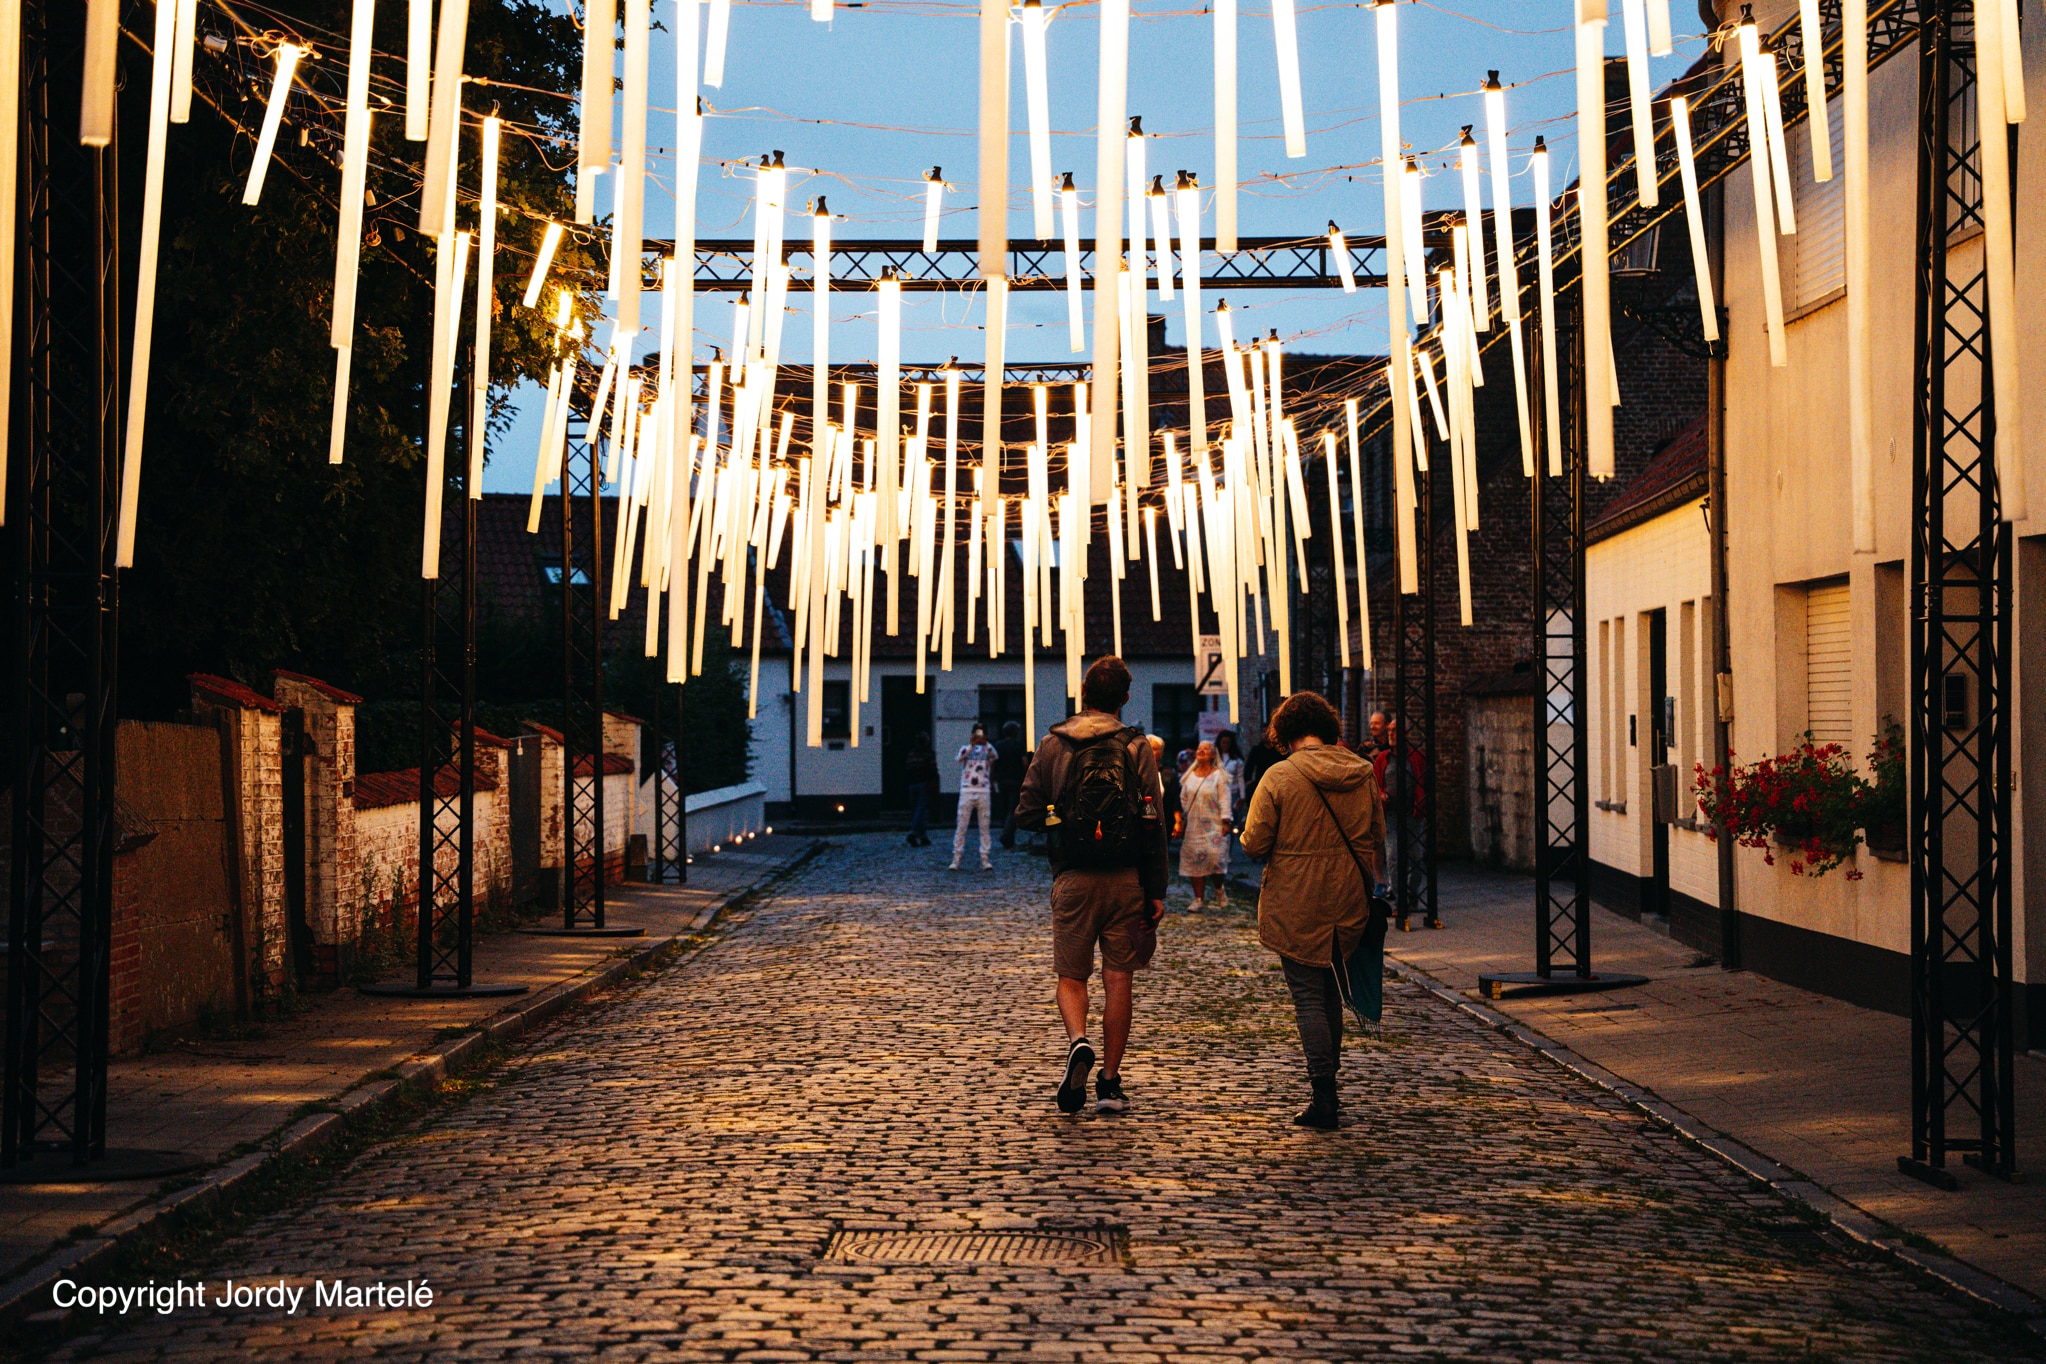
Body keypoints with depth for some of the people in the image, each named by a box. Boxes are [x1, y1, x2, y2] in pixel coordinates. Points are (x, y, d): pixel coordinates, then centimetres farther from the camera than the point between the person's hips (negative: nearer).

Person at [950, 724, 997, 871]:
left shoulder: (987, 748, 8)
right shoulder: (965, 748, 6)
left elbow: (994, 757, -15)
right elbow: (960, 759, -16)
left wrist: (985, 743, -30)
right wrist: (971, 746, -30)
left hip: (984, 792, 1)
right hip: (967, 791, -1)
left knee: (985, 828, 2)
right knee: (961, 827, -3)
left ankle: (985, 860, 5)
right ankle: (955, 860, -1)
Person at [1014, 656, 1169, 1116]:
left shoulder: (1052, 746, 0)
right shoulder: (1136, 749, -3)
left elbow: (1026, 814, 0)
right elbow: (1152, 825, -6)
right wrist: (1156, 892, -2)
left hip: (1072, 879, 0)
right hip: (1126, 879, 0)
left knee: (1071, 976, 11)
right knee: (1118, 979, 7)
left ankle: (1078, 1042, -17)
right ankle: (1110, 1082, 8)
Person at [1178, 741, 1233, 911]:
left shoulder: (1219, 775, -1)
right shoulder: (1189, 776, 11)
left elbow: (1224, 800, -5)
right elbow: (1183, 799, 16)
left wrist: (1225, 822, -11)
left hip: (1213, 825, -4)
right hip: (1193, 826, 4)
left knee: (1215, 857, -14)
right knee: (1194, 860, -1)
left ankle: (1219, 889, 15)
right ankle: (1199, 899, 4)